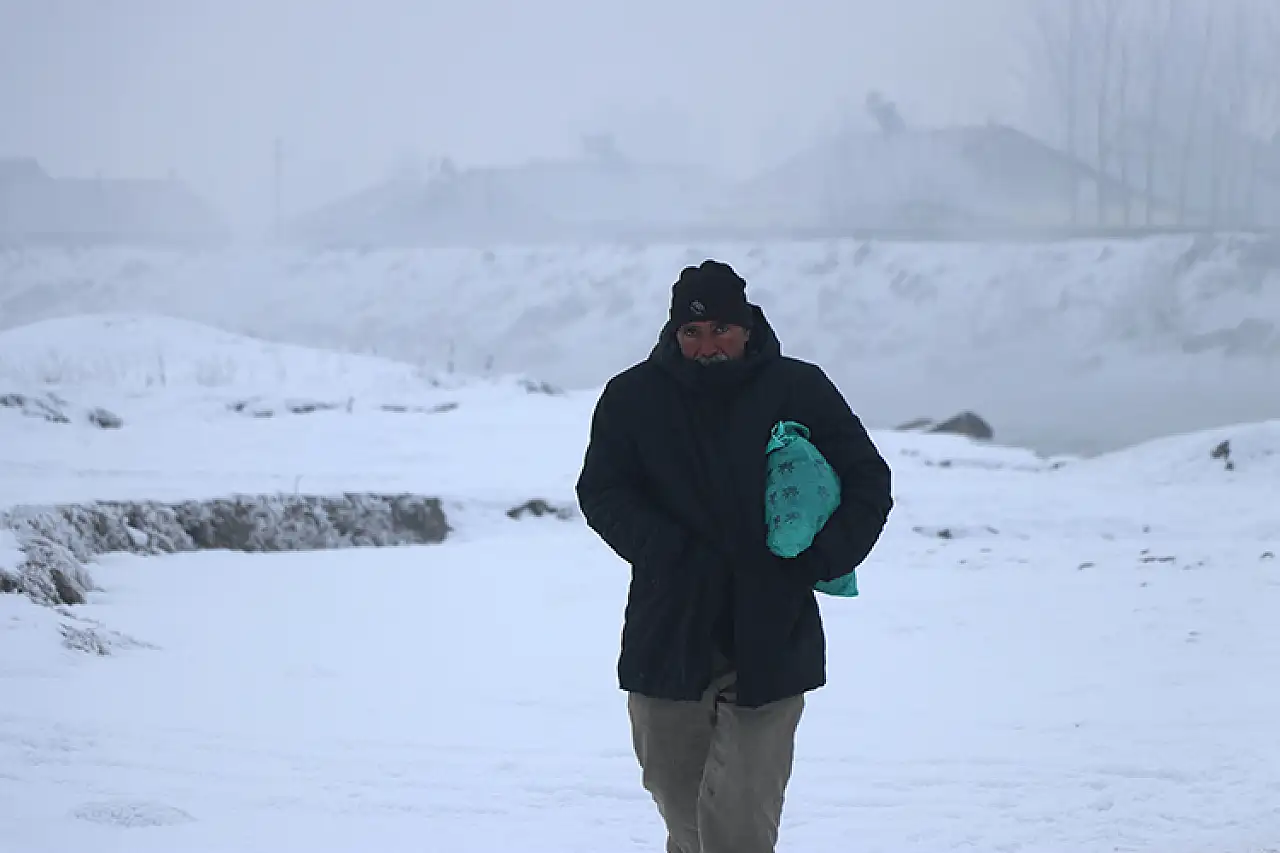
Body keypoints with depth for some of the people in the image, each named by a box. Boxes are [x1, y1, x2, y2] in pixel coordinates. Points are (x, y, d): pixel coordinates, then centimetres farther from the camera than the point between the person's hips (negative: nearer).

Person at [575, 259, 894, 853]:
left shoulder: (800, 391, 2)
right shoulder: (632, 398, 4)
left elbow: (868, 484, 7)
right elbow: (602, 493, 3)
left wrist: (818, 560, -10)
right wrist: (671, 553, -14)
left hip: (770, 644, -2)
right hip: (668, 642, 2)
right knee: (679, 798, 12)